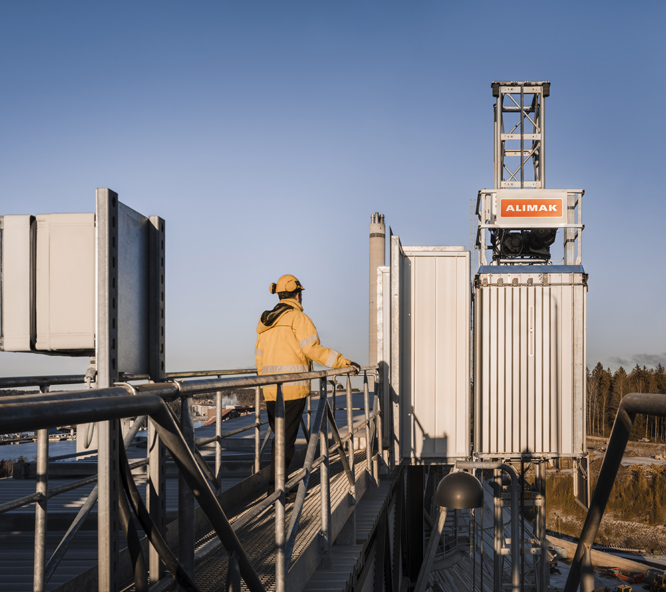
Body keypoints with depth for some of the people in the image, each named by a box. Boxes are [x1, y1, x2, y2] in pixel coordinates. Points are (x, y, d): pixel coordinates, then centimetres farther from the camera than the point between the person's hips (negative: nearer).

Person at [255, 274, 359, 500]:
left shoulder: (265, 322, 16)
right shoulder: (297, 318, -6)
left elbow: (260, 358, 18)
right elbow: (313, 349, -14)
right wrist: (344, 362, -10)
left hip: (271, 389, 7)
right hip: (292, 388, -7)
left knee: (280, 436, 14)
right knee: (286, 439, -4)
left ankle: (278, 484, 17)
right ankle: (275, 488, -4)